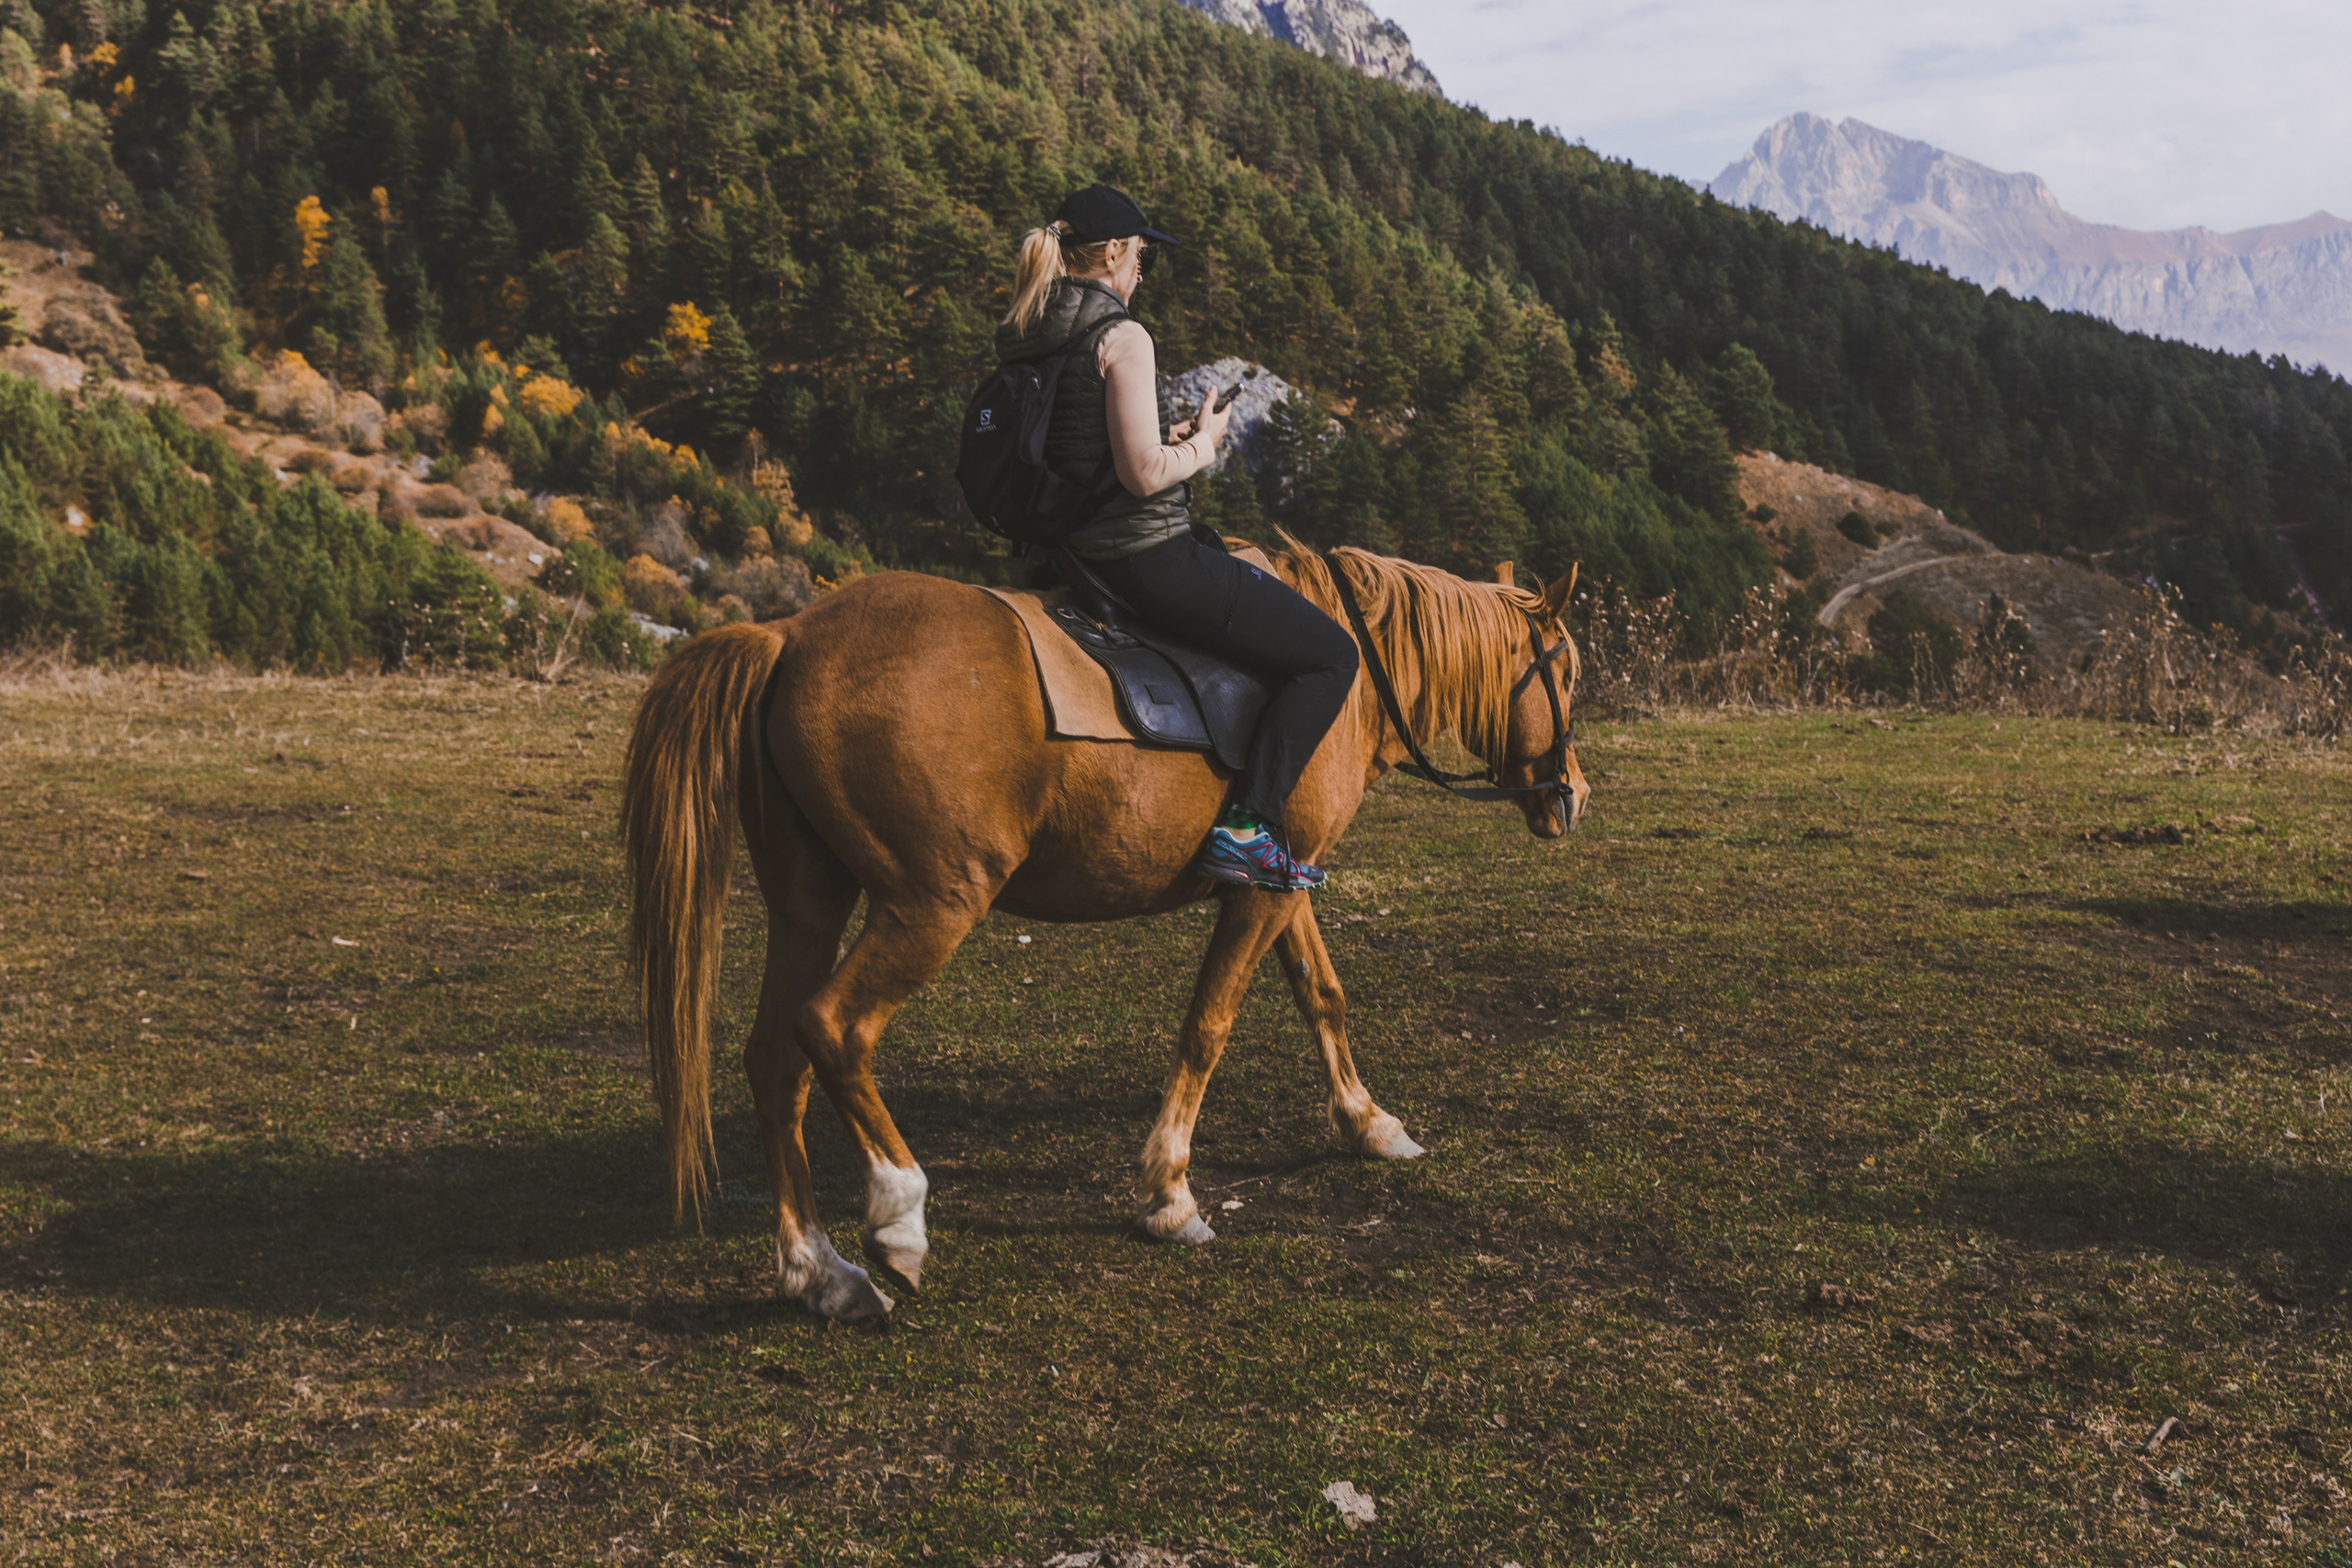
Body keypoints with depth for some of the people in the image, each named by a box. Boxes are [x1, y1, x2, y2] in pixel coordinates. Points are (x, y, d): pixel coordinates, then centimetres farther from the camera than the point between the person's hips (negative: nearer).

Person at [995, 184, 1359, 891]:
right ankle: (1244, 828, -7)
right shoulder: (1121, 336, -15)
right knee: (1330, 654, 0)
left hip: (1072, 557, 10)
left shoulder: (1019, 338, 11)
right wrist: (1202, 442, -3)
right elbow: (1144, 474, -22)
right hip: (1146, 559, -10)